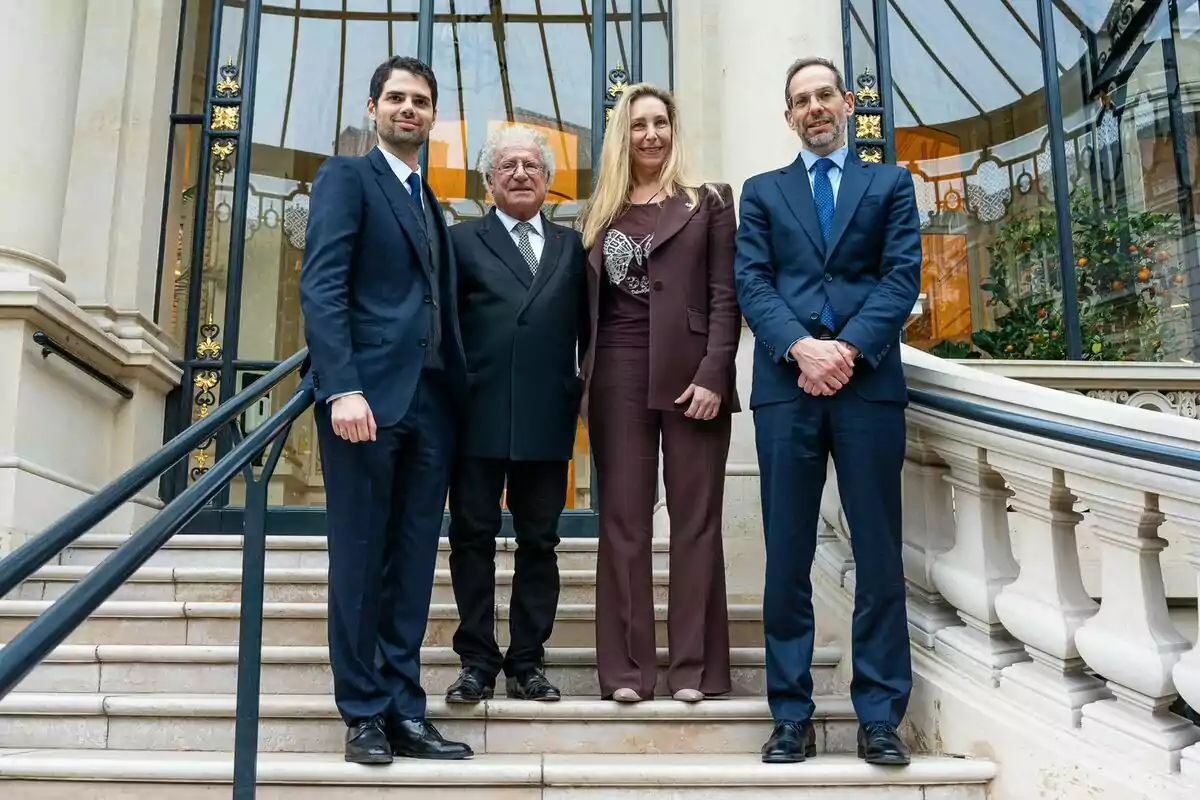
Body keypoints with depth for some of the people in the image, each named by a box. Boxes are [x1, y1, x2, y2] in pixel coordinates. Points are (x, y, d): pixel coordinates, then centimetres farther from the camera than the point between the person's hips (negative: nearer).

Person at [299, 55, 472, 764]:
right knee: (359, 560, 1)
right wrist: (343, 388, -20)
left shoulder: (431, 205, 24)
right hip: (368, 394, -6)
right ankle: (364, 713, 11)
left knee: (414, 565, 6)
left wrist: (459, 394, 8)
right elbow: (322, 287, -9)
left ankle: (405, 711, 13)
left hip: (431, 400, 6)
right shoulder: (347, 177, 3)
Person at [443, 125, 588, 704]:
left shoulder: (572, 247, 15)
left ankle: (528, 662, 17)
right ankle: (477, 661, 13)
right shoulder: (462, 241, 8)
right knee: (473, 537, 3)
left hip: (548, 418, 2)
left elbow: (586, 329, 11)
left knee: (539, 541, 7)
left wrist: (584, 393, -2)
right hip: (479, 416, -2)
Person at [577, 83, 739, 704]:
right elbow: (588, 304, 12)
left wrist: (713, 375, -12)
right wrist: (585, 379, 1)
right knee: (622, 521, 2)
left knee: (695, 521, 1)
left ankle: (695, 667, 7)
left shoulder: (708, 202, 7)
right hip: (618, 379, 3)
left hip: (691, 374, -2)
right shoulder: (600, 213, 15)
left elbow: (725, 296, -1)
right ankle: (626, 666, 8)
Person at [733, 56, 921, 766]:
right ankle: (793, 716, 9)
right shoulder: (764, 191, 18)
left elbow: (903, 275, 3)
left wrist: (850, 347, -12)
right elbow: (752, 283, 5)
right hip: (786, 384, 1)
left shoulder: (891, 183, 16)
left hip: (869, 381, 0)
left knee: (880, 555, 0)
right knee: (787, 558, 1)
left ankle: (880, 716, 8)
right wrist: (800, 347, -12)